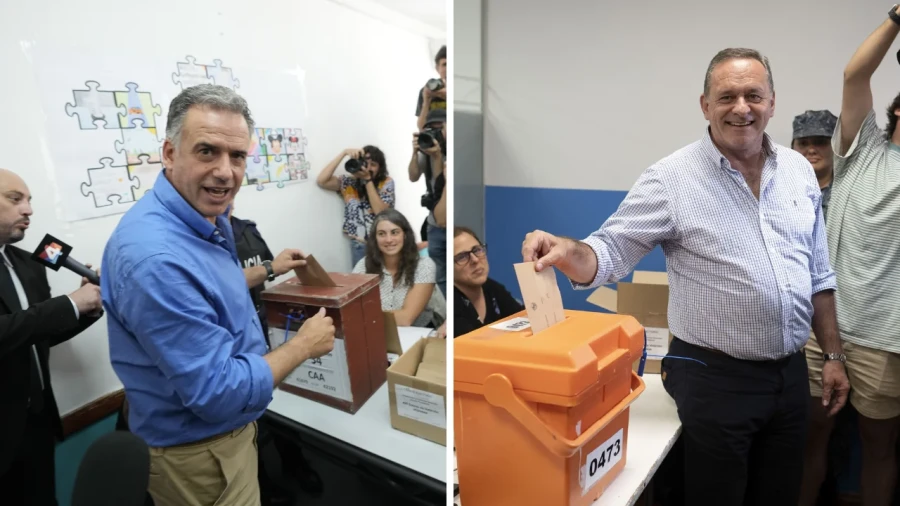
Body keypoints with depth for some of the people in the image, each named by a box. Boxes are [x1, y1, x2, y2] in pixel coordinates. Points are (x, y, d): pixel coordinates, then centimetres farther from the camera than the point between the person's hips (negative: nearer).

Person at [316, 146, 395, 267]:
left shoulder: (386, 183, -2)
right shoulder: (348, 182, 1)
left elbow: (380, 211, -15)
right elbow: (321, 181, -13)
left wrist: (367, 179, -16)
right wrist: (343, 153, -15)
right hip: (359, 245, 1)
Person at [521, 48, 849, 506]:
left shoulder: (799, 170, 5)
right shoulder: (671, 179, -13)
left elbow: (817, 275, 11)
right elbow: (611, 252, -17)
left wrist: (832, 355, 12)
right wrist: (568, 251, -38)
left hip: (791, 374, 6)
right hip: (716, 379, -5)